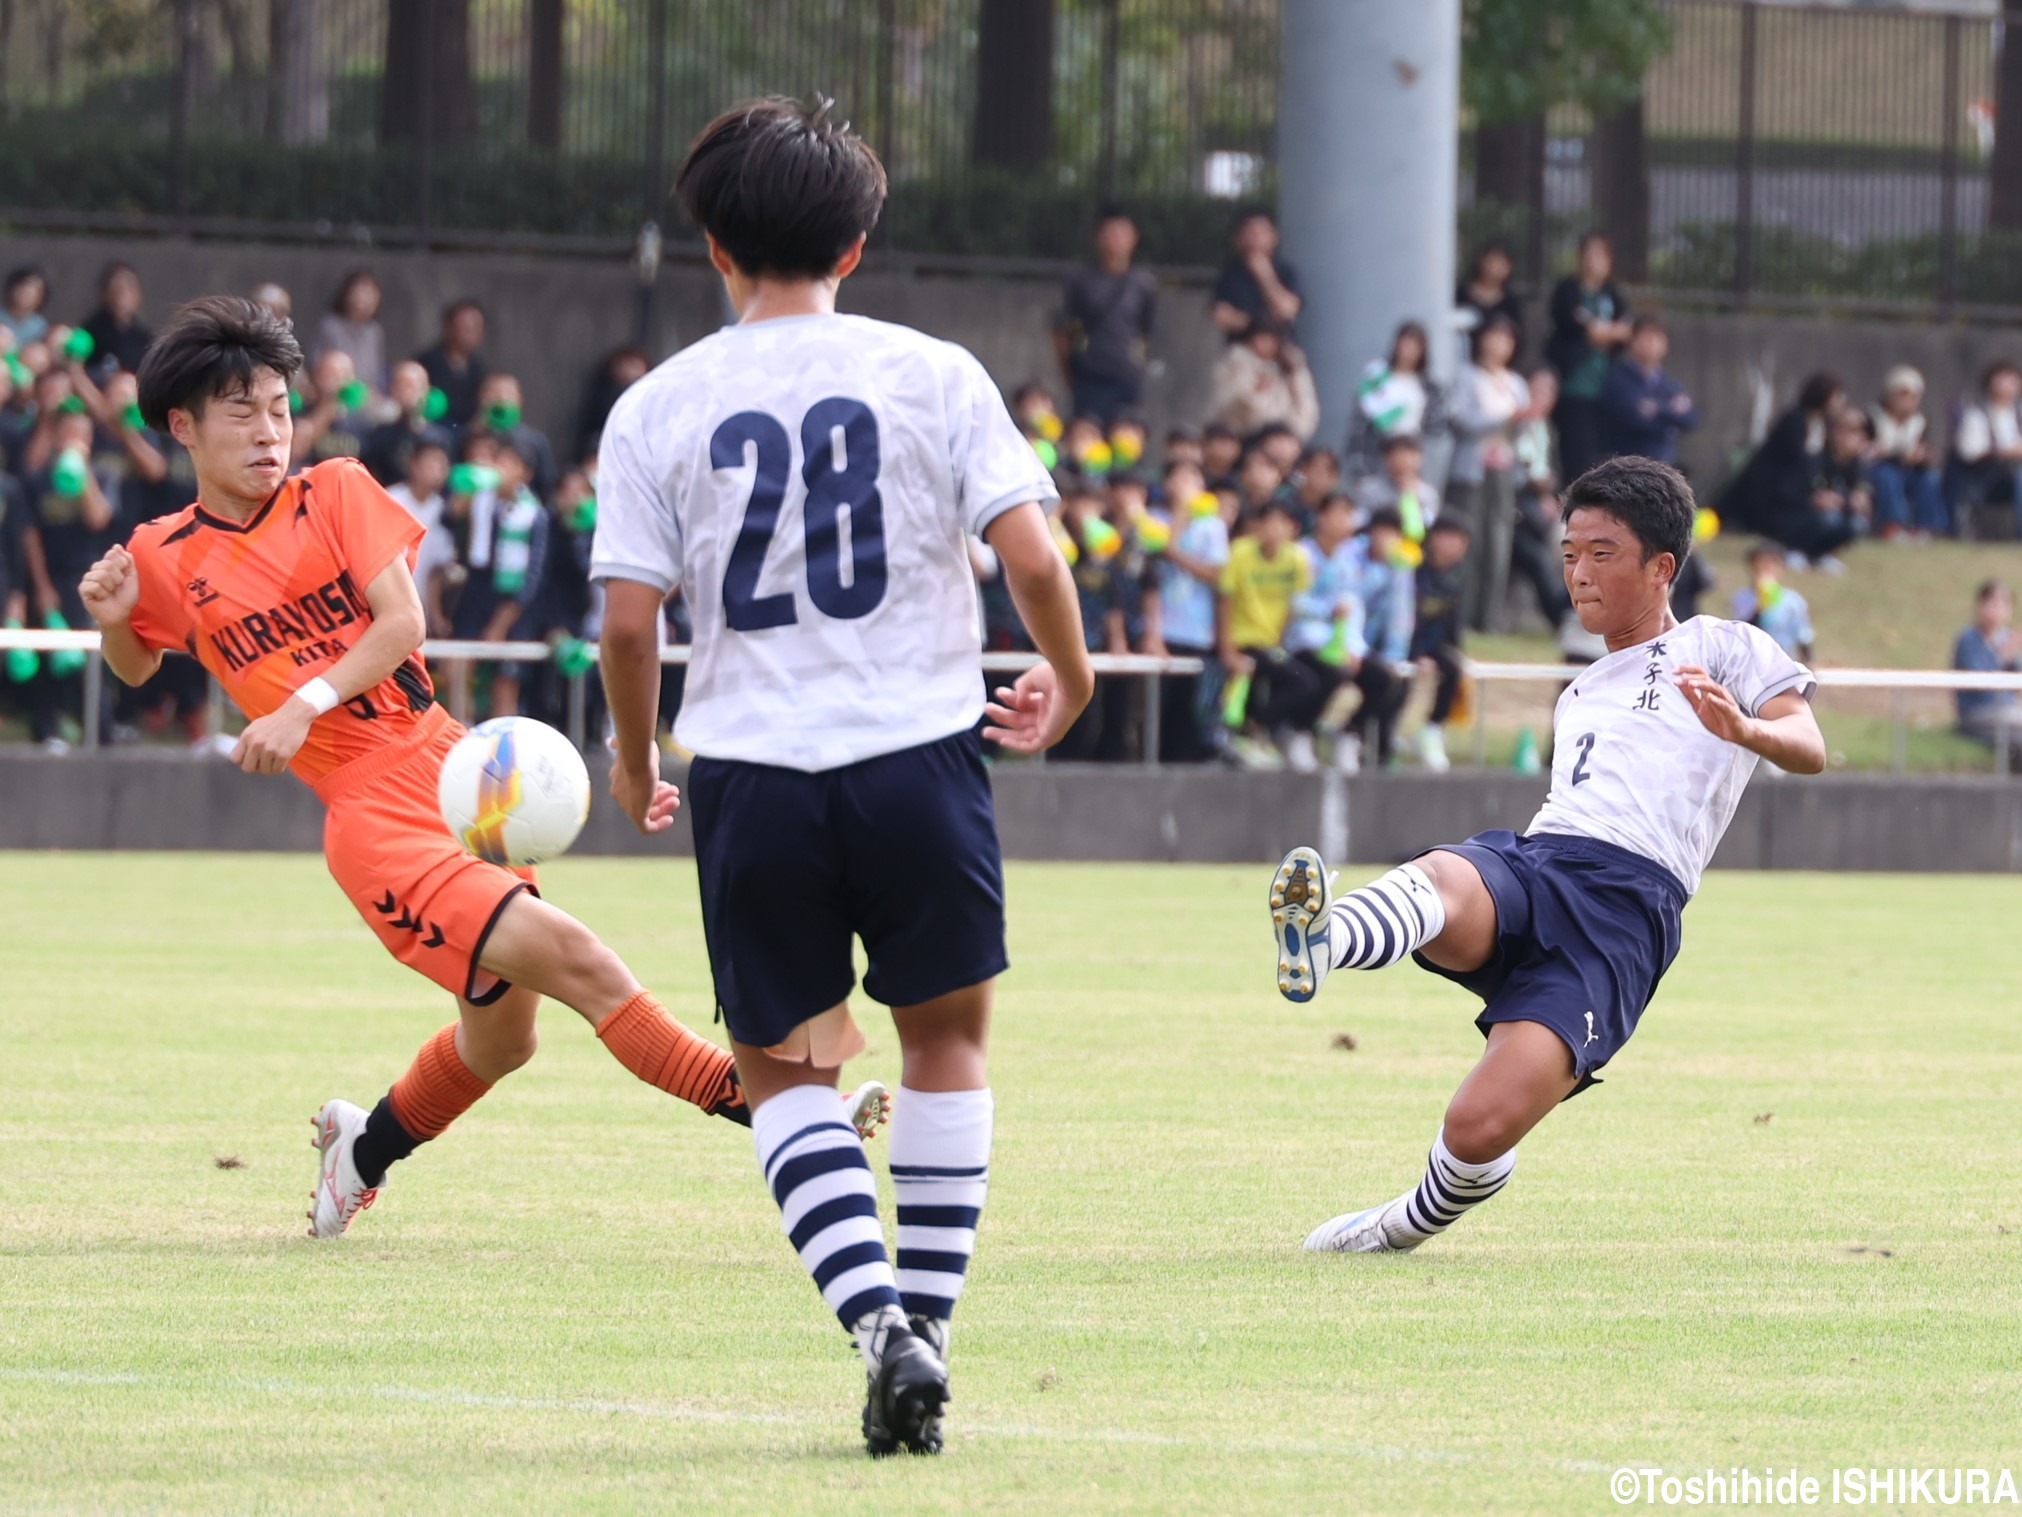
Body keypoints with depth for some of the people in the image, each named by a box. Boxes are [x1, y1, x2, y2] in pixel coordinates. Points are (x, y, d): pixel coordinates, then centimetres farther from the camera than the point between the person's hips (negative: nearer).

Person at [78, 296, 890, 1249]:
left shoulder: (337, 493, 6)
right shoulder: (165, 559, 4)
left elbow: (401, 619, -4)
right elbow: (136, 668, 22)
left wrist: (304, 707, -17)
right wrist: (113, 621, -1)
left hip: (451, 768, 4)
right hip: (371, 808, -4)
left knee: (500, 1036, 14)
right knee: (566, 955, -21)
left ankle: (368, 1147, 40)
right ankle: (760, 1100, -23)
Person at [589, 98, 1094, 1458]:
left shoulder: (658, 408, 2)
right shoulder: (932, 375, 0)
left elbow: (630, 619, -3)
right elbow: (1029, 552, -6)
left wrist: (636, 762, 14)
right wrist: (1069, 681, 13)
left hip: (752, 772, 0)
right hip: (919, 752, 0)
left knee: (783, 1067, 11)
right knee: (947, 1038, 18)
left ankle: (880, 1323, -9)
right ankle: (927, 1331, 14)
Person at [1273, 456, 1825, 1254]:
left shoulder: (1720, 649, 15)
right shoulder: (1578, 697, 37)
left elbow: (1807, 748, -1)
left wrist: (1744, 729, -23)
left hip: (1620, 904, -6)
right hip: (1519, 861, 6)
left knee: (1481, 1128, -21)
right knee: (1437, 881, -37)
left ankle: (1411, 1225, 7)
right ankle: (1318, 943, -64)